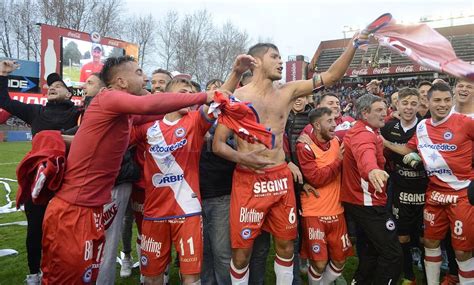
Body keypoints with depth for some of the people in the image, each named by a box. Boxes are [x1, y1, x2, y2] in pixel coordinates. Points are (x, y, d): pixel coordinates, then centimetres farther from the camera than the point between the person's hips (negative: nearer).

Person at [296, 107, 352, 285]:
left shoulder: (337, 142, 6)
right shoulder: (305, 147, -12)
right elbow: (316, 178, -20)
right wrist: (338, 160, -16)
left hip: (336, 211, 6)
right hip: (314, 213, -6)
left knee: (339, 260, 13)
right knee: (319, 263, -2)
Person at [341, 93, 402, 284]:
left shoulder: (357, 129, 9)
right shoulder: (364, 134, -22)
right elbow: (366, 153, -46)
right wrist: (372, 170, -68)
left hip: (358, 200, 11)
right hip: (367, 203, -11)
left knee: (373, 247, 26)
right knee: (392, 254, -7)